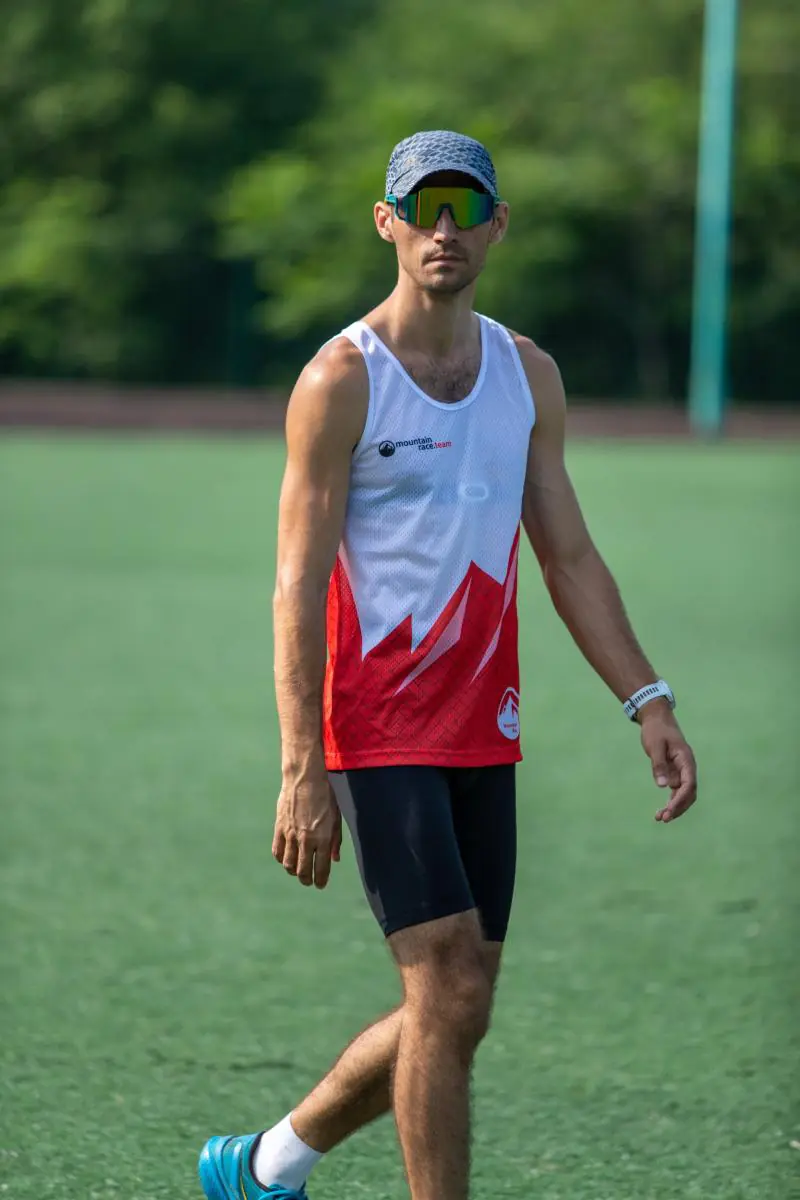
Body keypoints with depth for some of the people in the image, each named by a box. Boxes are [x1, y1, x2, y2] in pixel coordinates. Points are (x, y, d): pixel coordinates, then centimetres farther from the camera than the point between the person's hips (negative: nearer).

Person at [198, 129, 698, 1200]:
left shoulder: (529, 376, 10)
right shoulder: (342, 380, -8)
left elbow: (569, 559, 14)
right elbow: (298, 587, -10)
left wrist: (648, 702, 3)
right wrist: (302, 772, -17)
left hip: (483, 734, 6)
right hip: (378, 734, -6)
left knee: (453, 1015, 8)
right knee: (450, 992, -13)